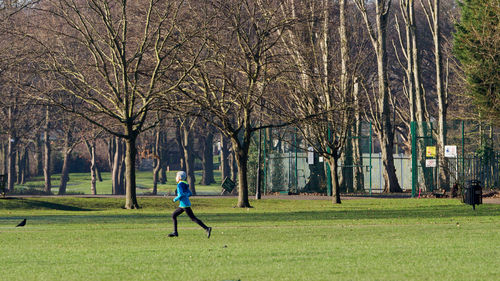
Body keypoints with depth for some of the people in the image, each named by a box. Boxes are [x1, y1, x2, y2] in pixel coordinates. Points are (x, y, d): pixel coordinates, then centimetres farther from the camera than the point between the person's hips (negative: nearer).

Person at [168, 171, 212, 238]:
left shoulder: (179, 185, -14)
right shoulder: (184, 184, 13)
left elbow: (181, 195, -24)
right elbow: (190, 194, 18)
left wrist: (176, 199, -7)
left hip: (185, 205, -10)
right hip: (182, 205, 10)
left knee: (193, 218, -9)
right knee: (173, 215, 15)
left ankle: (207, 228, -14)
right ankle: (175, 232, 14)